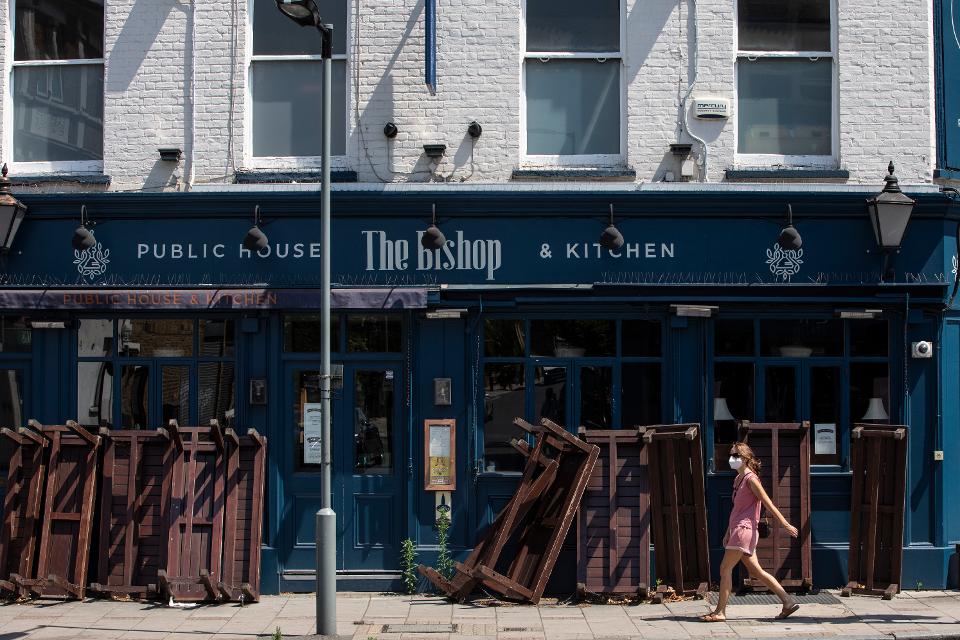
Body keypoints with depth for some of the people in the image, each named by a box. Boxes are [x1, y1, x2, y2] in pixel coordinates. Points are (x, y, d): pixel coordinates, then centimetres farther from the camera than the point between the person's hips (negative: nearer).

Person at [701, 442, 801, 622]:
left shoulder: (751, 479, -10)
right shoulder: (738, 479, 17)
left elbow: (768, 504, -11)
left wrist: (785, 524, -11)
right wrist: (728, 532, 22)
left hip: (744, 529, -10)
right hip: (737, 530, 10)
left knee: (725, 568, -8)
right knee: (755, 571, 10)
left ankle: (720, 612, -5)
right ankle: (788, 602, 12)